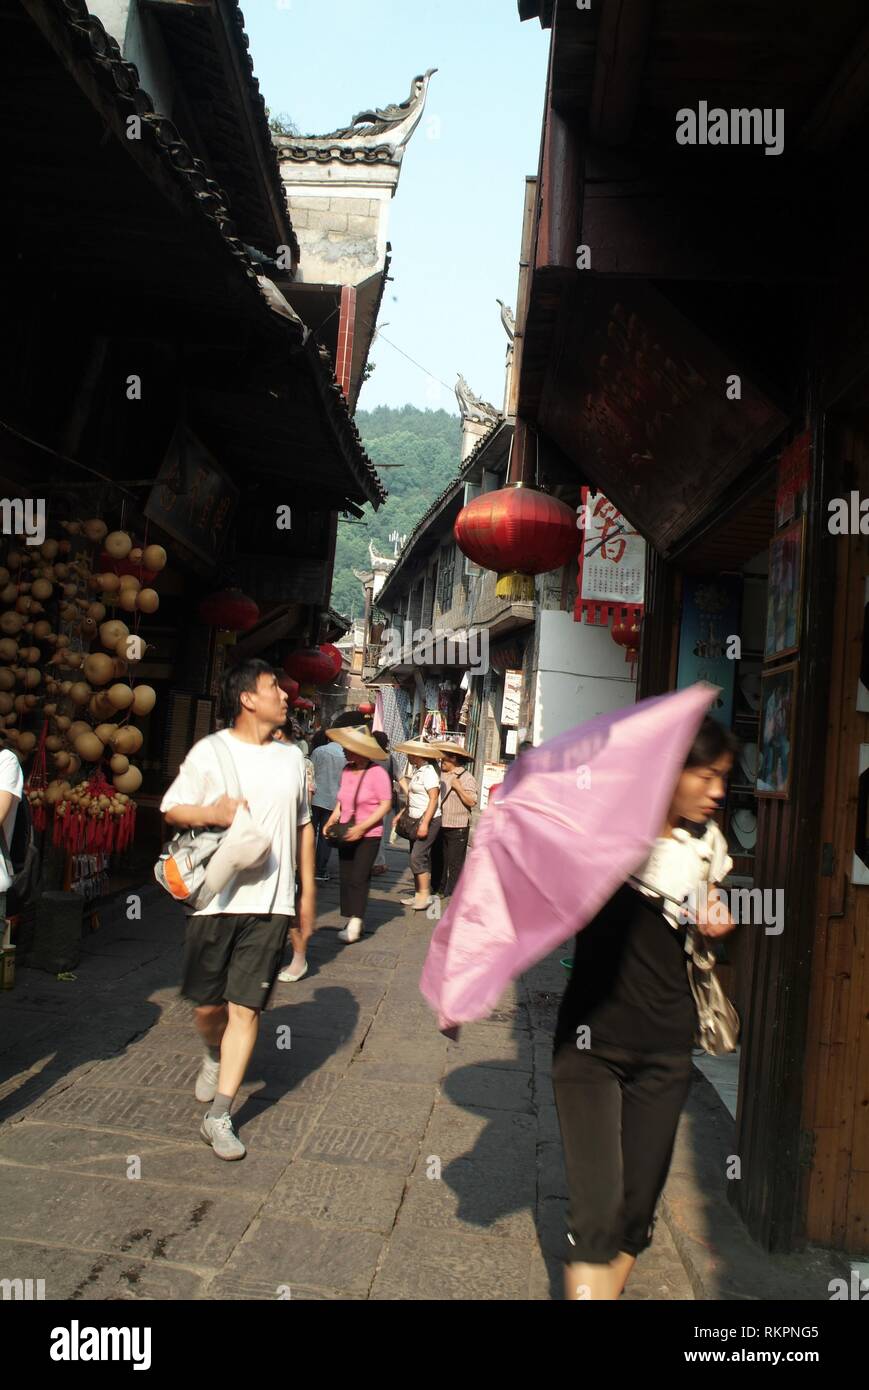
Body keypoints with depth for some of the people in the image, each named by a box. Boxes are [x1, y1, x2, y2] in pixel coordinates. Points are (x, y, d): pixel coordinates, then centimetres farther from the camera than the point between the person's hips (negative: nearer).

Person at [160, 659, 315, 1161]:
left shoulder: (292, 756, 10)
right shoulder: (210, 752, -2)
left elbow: (303, 826, 17)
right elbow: (172, 808, 3)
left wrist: (308, 892, 15)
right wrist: (212, 812, -17)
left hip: (271, 903, 2)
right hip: (216, 899, -2)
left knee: (245, 1009, -1)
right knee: (208, 1004, 9)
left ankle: (219, 1116, 9)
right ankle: (215, 1055, 42)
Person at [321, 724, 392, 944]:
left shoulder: (377, 772, -16)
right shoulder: (347, 770, 2)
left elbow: (385, 804, -15)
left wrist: (361, 827, -20)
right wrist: (332, 820, 0)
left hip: (369, 835, -6)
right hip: (346, 833, 6)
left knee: (358, 878, -9)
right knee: (346, 878, 8)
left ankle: (355, 923, -1)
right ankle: (354, 921, 18)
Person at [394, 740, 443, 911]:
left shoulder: (428, 772, -14)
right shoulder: (416, 770, 12)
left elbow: (434, 799, -19)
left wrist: (425, 824, -23)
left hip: (429, 820, -9)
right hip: (415, 820, 9)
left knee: (417, 857, -13)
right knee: (417, 858, 11)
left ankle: (425, 895, -7)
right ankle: (419, 895, 17)